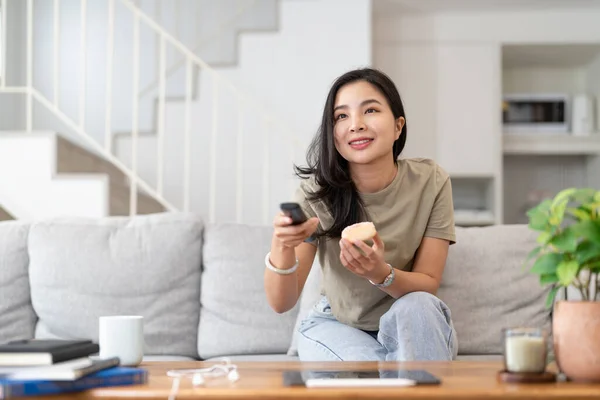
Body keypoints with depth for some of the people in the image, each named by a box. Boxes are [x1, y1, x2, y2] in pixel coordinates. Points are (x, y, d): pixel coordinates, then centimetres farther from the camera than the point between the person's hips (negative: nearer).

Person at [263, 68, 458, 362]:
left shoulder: (430, 181, -15)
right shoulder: (317, 192, -16)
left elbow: (428, 283, -13)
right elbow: (280, 303, -19)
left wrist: (381, 274, -36)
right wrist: (282, 248, -41)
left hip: (410, 325, 2)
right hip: (337, 325, -1)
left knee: (417, 305, -31)